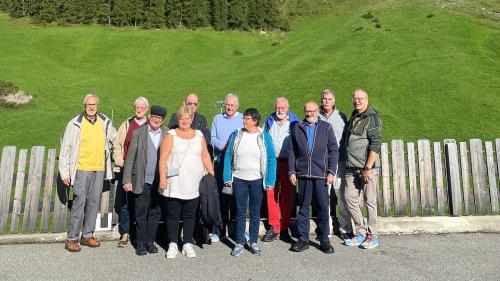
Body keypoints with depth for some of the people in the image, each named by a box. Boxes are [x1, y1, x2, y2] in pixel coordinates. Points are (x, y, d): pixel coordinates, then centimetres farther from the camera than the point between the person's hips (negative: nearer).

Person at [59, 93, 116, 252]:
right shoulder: (75, 124, -5)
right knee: (80, 202, -5)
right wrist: (65, 173, -4)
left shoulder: (105, 122, 6)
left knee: (94, 202, 9)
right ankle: (72, 238, 7)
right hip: (82, 169, -4)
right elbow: (65, 150, -2)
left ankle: (87, 235, 22)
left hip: (100, 169, 4)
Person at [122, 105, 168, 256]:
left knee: (155, 212, 11)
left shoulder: (167, 134, 3)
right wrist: (127, 180, -5)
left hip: (159, 181, 2)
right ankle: (140, 243, 20)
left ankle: (150, 241, 25)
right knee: (141, 214, 7)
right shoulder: (138, 133, -1)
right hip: (142, 181, -2)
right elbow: (130, 158, -1)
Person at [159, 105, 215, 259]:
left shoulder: (199, 135, 10)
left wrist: (213, 176, 4)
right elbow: (163, 158, -6)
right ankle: (173, 244, 18)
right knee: (173, 214, 5)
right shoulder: (171, 135, 0)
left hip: (194, 184, 3)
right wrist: (163, 178, -14)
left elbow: (205, 157, 10)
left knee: (190, 215, 8)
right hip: (174, 184, -2)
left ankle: (187, 244, 19)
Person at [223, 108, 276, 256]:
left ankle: (253, 242, 24)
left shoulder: (264, 136, -3)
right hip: (239, 179, 1)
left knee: (255, 212, 11)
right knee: (240, 212, 8)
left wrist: (270, 181, -9)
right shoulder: (236, 135, 0)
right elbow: (228, 157, 2)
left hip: (257, 180, -1)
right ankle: (239, 243, 19)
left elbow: (271, 159, -3)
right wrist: (227, 177, -5)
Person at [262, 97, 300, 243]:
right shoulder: (269, 120, 9)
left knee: (287, 196, 5)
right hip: (271, 162, 2)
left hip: (288, 163, -2)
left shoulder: (294, 122, 1)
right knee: (271, 194, 0)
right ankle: (274, 227, 11)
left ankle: (284, 228, 17)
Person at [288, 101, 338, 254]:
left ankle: (324, 240, 16)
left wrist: (331, 172, -4)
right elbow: (291, 151, 10)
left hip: (321, 174, -1)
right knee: (303, 207, 7)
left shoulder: (326, 127, 7)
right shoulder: (297, 128, 11)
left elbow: (333, 150, 4)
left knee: (323, 207, 3)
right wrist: (292, 171, 2)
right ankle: (303, 239, 17)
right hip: (303, 174, 1)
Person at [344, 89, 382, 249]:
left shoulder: (372, 118, -7)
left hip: (366, 168, -7)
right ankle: (361, 233, 21)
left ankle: (372, 236, 15)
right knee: (350, 198, 8)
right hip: (351, 168, 8)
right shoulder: (353, 117, 17)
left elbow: (376, 145, -15)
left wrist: (368, 168, -19)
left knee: (370, 201, 1)